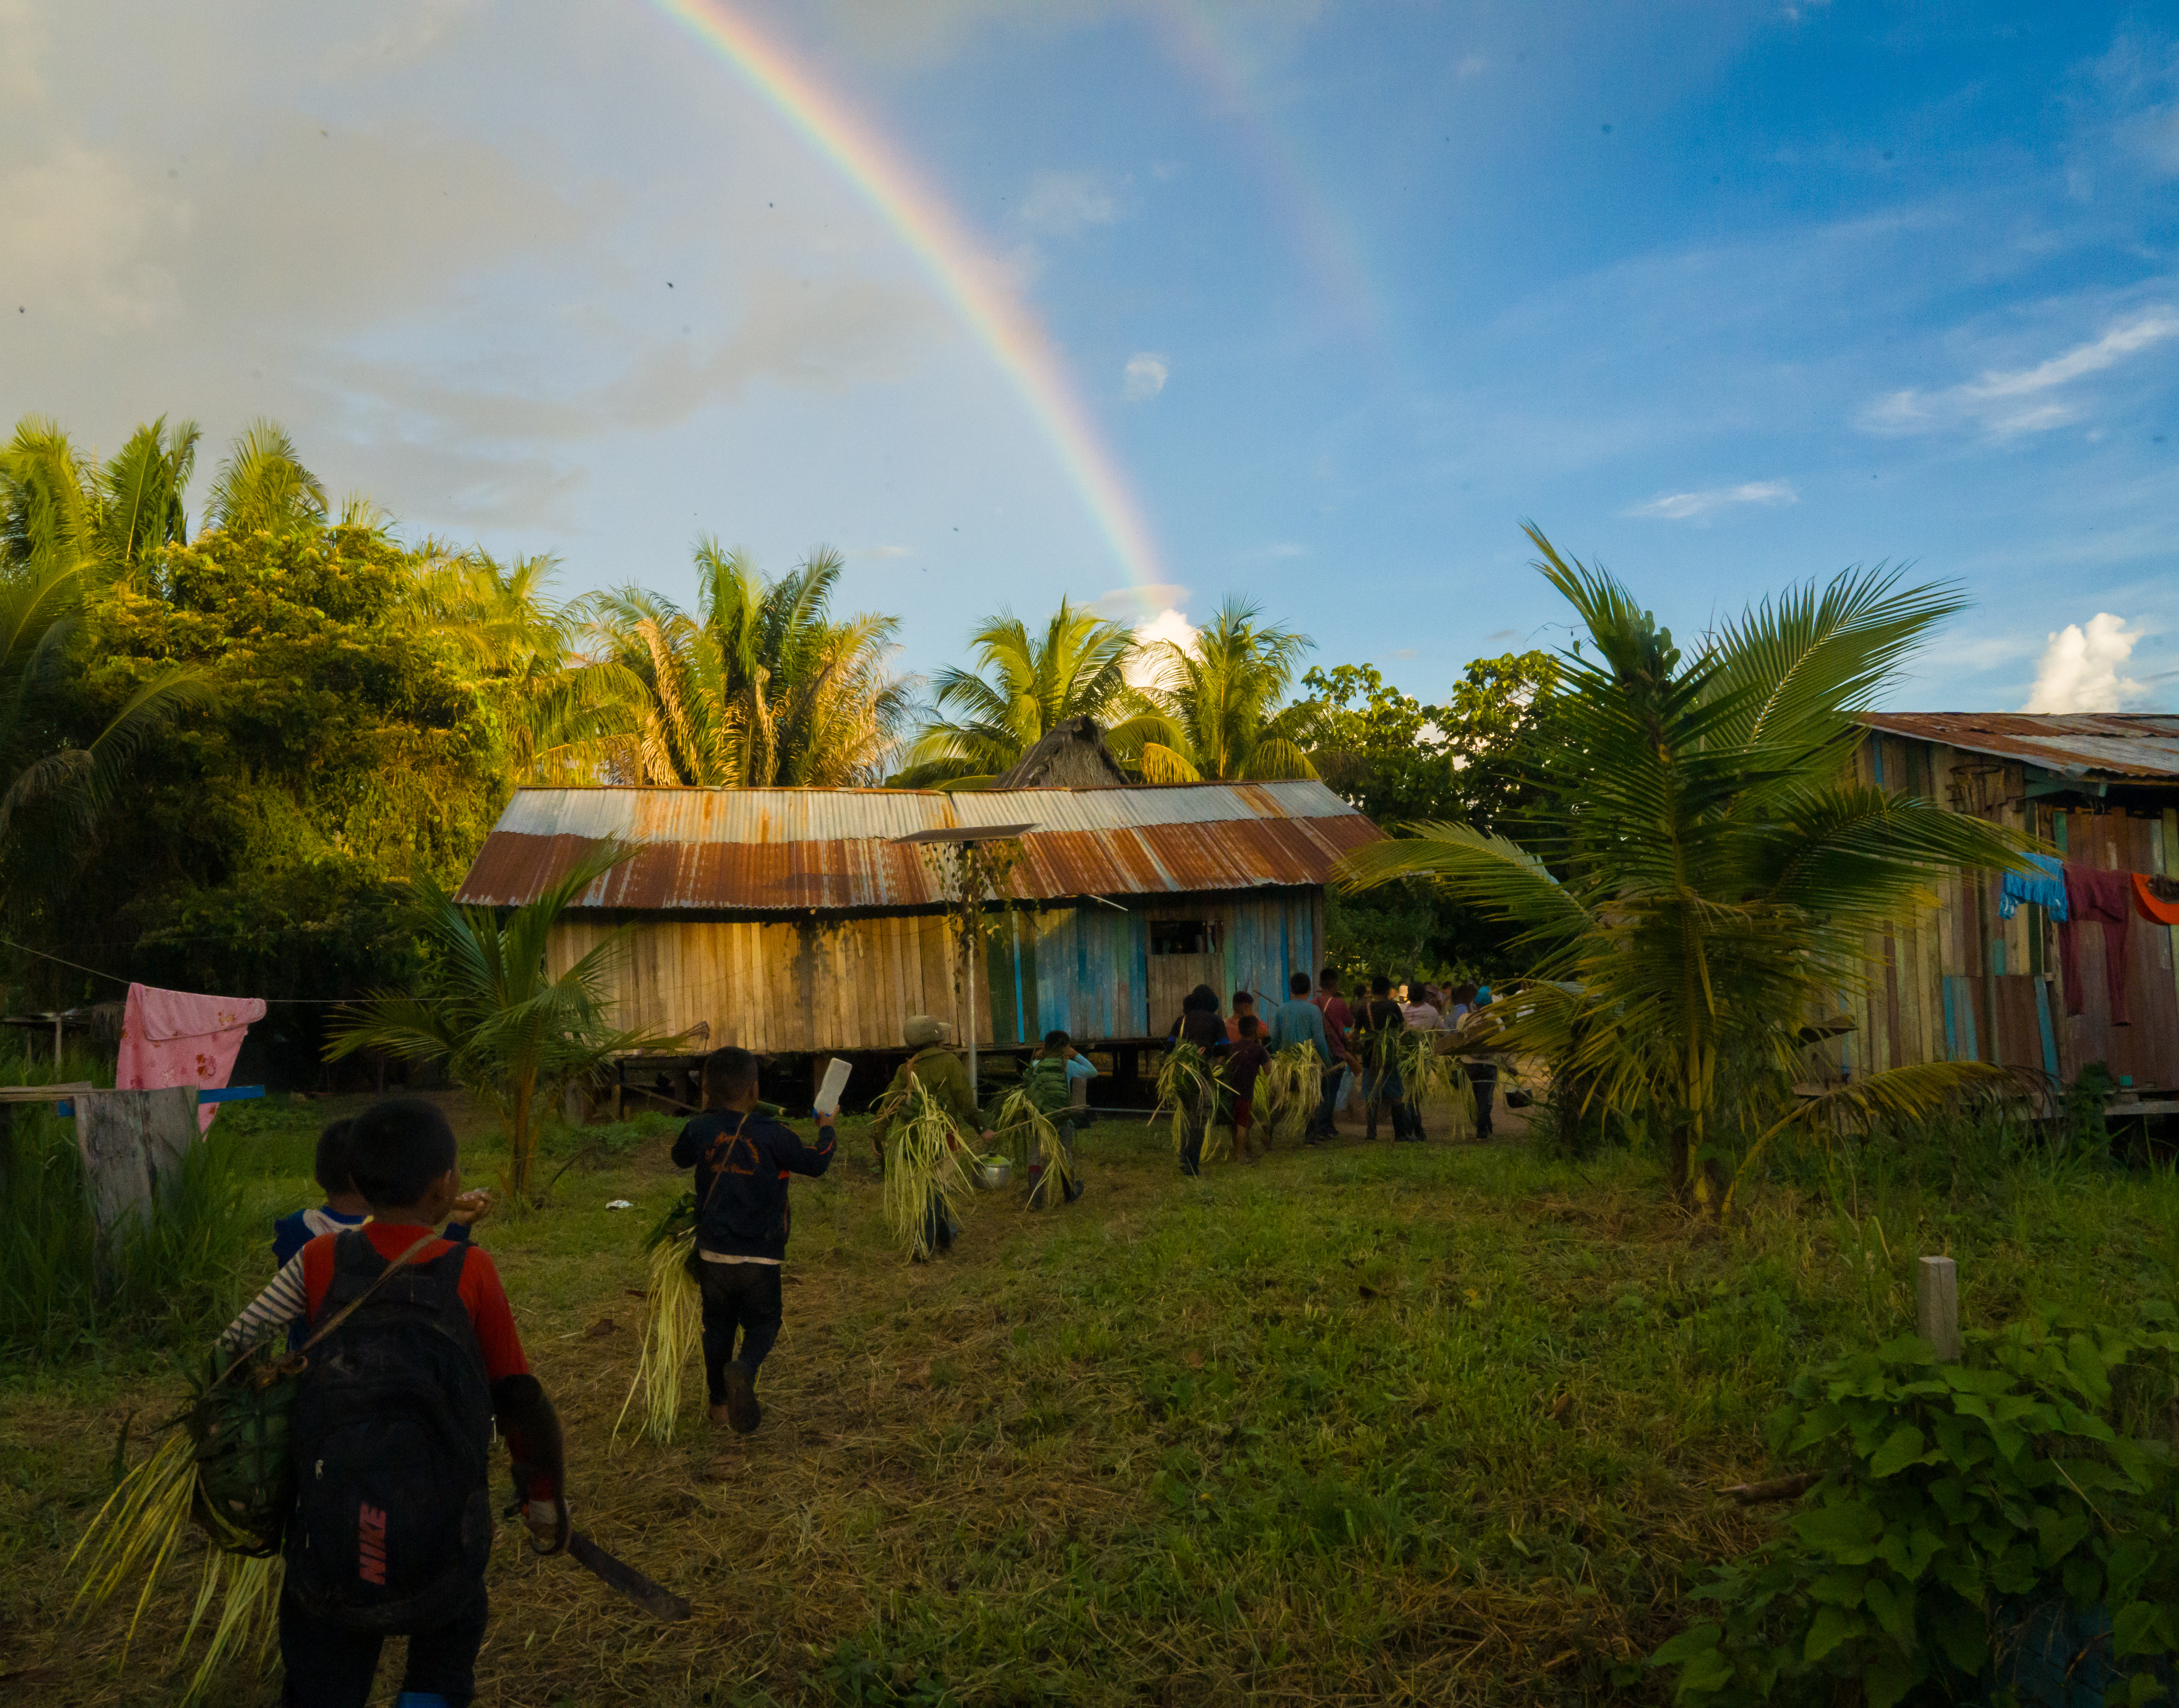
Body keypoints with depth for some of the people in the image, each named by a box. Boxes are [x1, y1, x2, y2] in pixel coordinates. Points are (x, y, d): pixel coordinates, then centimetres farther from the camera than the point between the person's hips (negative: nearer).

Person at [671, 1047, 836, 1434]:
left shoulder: (701, 1129, -5)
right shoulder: (772, 1134, -12)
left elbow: (680, 1158, 18)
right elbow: (817, 1163, 1)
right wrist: (826, 1127, 19)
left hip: (713, 1253, 3)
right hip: (760, 1256, -3)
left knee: (718, 1325, 19)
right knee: (763, 1323, 11)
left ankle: (720, 1402, 27)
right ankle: (744, 1369, -20)